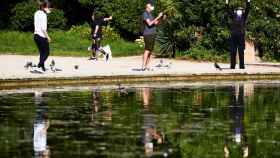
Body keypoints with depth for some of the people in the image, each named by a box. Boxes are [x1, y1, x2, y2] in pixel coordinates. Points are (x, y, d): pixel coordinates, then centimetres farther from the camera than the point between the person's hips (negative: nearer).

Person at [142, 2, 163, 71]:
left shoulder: (150, 14, 19)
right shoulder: (145, 14, -9)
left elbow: (156, 23, 18)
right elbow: (149, 23, -19)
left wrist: (160, 18, 2)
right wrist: (157, 17, -19)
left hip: (152, 34, 9)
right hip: (147, 34, -9)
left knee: (150, 51, 5)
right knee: (147, 50, -13)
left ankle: (147, 66, 4)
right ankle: (143, 66, -15)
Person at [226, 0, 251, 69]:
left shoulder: (243, 17, 10)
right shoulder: (233, 17, 12)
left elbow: (247, 10, 2)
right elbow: (229, 11, 7)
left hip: (241, 36, -1)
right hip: (233, 36, 1)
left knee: (241, 52, -1)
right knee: (233, 52, 2)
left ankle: (242, 66, 0)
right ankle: (232, 66, 4)